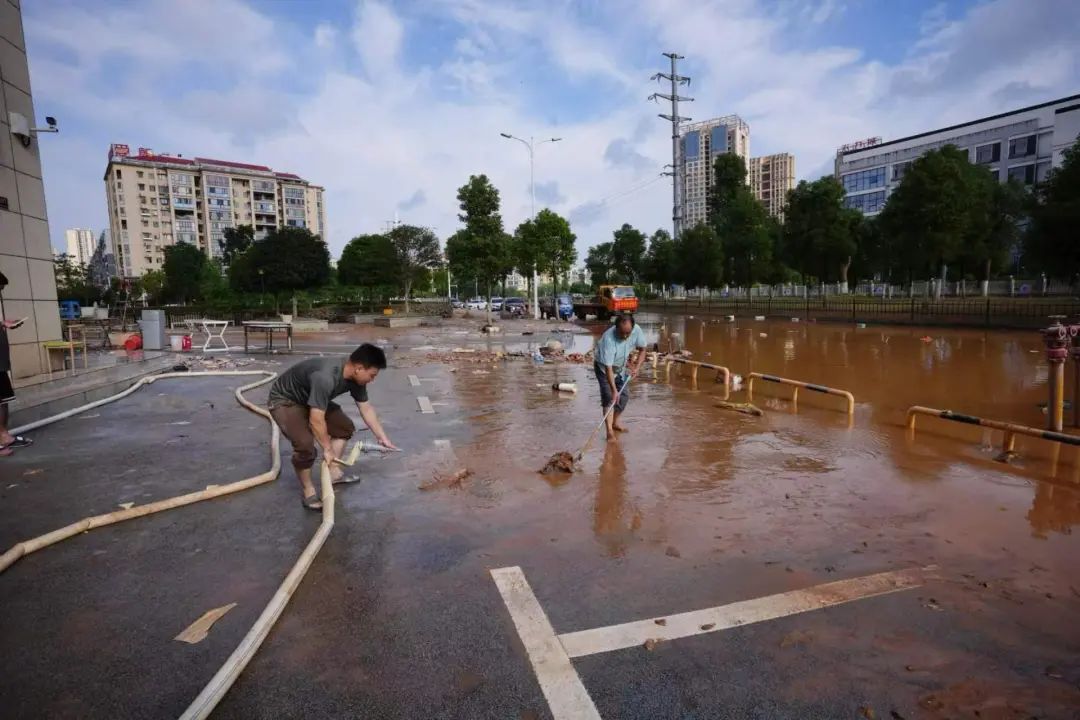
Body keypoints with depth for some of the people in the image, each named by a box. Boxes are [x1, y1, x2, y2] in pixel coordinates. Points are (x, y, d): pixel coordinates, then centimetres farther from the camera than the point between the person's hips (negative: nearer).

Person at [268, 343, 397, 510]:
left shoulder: (355, 376, -13)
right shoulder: (325, 378, -40)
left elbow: (366, 408, 1)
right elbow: (316, 420, -36)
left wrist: (382, 437, 4)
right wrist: (327, 449, -22)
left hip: (311, 399, 9)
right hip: (284, 401, -9)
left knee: (345, 427, 9)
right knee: (305, 444, -27)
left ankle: (333, 472, 20)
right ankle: (307, 490, -4)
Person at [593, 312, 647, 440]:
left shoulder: (636, 330, -24)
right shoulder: (608, 339, -39)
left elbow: (642, 349, -5)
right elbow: (608, 368, -38)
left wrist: (636, 367, -17)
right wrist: (614, 390, -40)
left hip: (621, 367, 6)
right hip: (604, 367, -5)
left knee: (624, 395, 7)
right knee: (609, 396, -16)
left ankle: (615, 422, 27)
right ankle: (609, 430, -14)